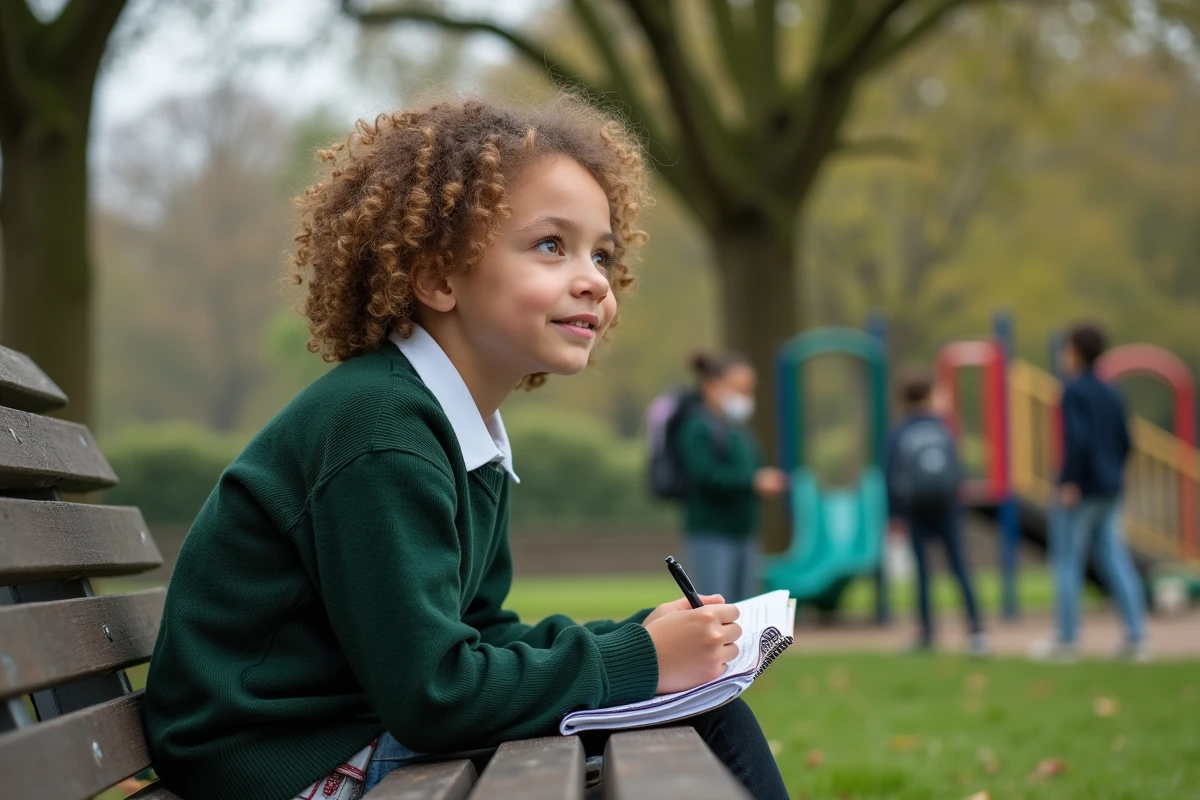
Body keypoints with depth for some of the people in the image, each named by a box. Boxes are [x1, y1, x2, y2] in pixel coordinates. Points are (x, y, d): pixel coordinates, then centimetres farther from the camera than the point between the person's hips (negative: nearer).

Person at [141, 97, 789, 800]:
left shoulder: (470, 437, 12)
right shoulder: (380, 429, -21)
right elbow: (429, 690, -25)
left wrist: (636, 637, -1)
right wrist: (635, 661, -17)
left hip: (374, 730, 10)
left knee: (707, 712, 4)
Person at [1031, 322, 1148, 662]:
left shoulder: (1074, 391, -11)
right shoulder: (1111, 394, 12)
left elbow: (1077, 439, -23)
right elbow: (1124, 442, 15)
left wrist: (1070, 483, -20)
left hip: (1079, 492, -7)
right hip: (1109, 494, 7)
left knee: (1067, 562, 1)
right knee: (1115, 562, 5)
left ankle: (1067, 640, 4)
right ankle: (1136, 638, 0)